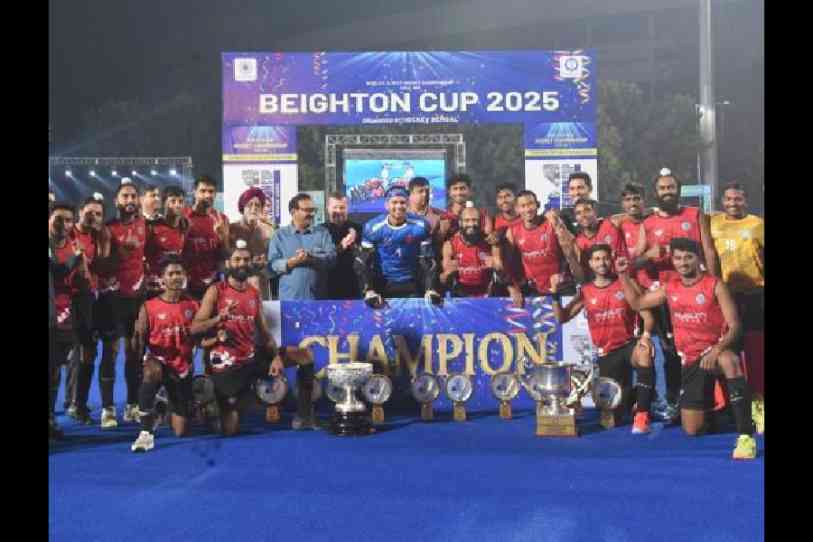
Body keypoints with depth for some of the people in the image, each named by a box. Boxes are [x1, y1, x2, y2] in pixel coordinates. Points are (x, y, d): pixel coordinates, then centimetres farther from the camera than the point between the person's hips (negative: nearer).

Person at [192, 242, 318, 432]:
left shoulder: (254, 294, 9)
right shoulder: (216, 291, -7)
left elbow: (264, 330, 7)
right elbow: (194, 328, -14)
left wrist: (276, 356, -8)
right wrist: (220, 318, -30)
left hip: (254, 357, 5)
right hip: (227, 363, -5)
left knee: (305, 356, -3)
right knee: (230, 431, -6)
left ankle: (304, 416, 3)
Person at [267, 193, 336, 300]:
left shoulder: (322, 232, 11)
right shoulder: (280, 235, 8)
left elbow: (332, 258, -2)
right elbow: (272, 265, -1)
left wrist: (311, 258, -17)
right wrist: (292, 262, -17)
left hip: (318, 298, 1)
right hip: (289, 299, -1)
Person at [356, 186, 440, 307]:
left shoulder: (420, 226, -9)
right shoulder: (373, 227, -10)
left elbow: (428, 261, -5)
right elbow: (362, 263, -7)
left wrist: (431, 289, -16)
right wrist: (369, 291, -18)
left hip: (411, 285, 1)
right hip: (382, 285, 0)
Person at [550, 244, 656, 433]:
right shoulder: (585, 292, 4)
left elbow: (647, 315, -6)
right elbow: (561, 318, 4)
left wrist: (646, 334, -25)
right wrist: (555, 294, -10)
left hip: (628, 345, -2)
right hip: (607, 354, 2)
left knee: (644, 353, -41)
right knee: (613, 417, 3)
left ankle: (642, 414, -34)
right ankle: (628, 394, 39)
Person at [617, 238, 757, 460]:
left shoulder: (715, 285, -8)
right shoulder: (669, 288, 6)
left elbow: (734, 326, -13)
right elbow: (637, 303, 19)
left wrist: (717, 349, -30)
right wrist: (623, 275, 8)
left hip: (714, 350, -4)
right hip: (690, 360, 5)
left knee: (729, 361, -45)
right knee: (692, 430, 3)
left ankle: (745, 435, -44)